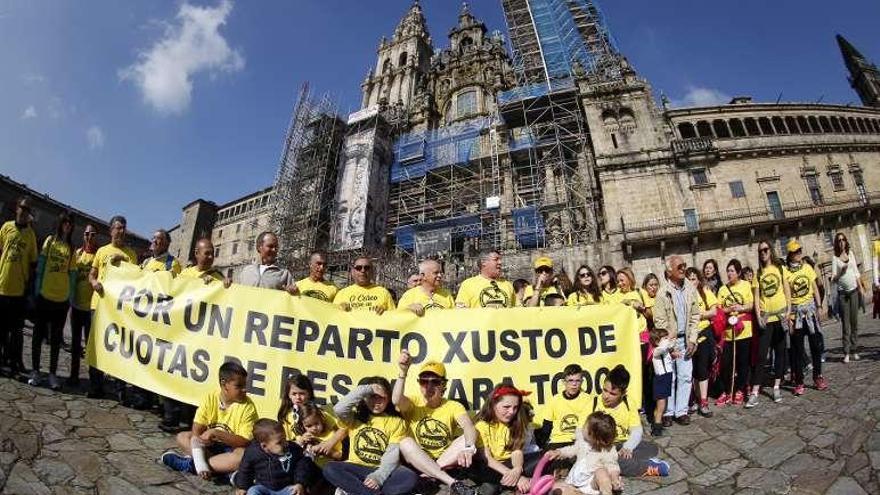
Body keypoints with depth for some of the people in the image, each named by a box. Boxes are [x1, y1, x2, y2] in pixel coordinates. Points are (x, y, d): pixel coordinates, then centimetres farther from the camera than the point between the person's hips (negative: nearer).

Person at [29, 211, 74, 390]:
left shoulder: (71, 247, 7)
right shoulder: (50, 240, 2)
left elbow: (71, 273, 8)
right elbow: (40, 266, 2)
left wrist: (72, 296, 5)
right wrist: (36, 291, -3)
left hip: (62, 298, 2)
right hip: (44, 295, -2)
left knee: (56, 337, 7)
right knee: (39, 333, 7)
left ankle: (53, 374, 14)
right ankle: (35, 371, 19)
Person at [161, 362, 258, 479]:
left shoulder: (248, 406, -18)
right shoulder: (210, 398, -11)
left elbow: (245, 442, -20)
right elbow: (196, 431, -15)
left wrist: (216, 433, -28)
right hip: (210, 444, 4)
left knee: (243, 455, -33)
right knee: (182, 437, -11)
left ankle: (188, 464, -22)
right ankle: (222, 467, -21)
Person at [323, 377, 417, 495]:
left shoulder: (396, 421, 4)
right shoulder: (355, 416, 6)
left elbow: (393, 454, -7)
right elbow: (338, 409, -17)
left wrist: (378, 477, -24)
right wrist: (365, 390, -16)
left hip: (383, 471, -1)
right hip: (357, 469, 1)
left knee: (409, 477, -29)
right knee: (330, 469, -27)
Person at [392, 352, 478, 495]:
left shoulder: (453, 406, -1)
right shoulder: (413, 402, 0)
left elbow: (469, 427, -22)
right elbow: (396, 400, -25)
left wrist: (468, 447, -44)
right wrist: (403, 372, -39)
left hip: (446, 461, 0)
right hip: (418, 462, 0)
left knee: (467, 439, -24)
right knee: (406, 442, -30)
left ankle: (427, 477, -26)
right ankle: (452, 483, -34)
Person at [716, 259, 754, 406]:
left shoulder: (746, 285, 1)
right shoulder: (722, 289, 7)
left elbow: (751, 305, -1)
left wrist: (741, 308, -19)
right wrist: (727, 310, -13)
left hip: (744, 330, -1)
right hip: (727, 331, 2)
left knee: (742, 362, 6)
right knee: (725, 363, 1)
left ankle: (739, 391, 21)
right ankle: (727, 392, 15)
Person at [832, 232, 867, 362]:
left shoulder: (850, 253, 6)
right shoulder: (835, 258, -4)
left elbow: (856, 271, 14)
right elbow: (833, 279, -7)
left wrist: (861, 286, 12)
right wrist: (841, 272, -24)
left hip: (853, 290, 3)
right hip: (842, 293, -3)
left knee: (854, 321, 5)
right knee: (845, 323, -3)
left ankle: (854, 351, 13)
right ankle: (846, 353, 0)